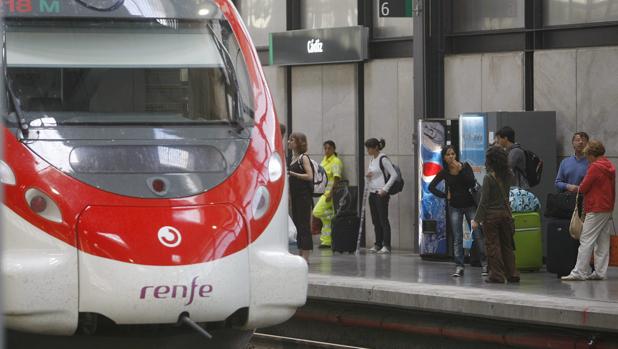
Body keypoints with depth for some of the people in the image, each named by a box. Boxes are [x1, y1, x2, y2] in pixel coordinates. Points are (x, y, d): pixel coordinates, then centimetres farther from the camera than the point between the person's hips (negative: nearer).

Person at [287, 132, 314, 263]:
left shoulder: (303, 158, -10)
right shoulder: (293, 157, 14)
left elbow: (309, 176, -19)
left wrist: (292, 173, -20)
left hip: (304, 196, -9)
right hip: (295, 196, 9)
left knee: (304, 225, -7)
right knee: (297, 224, 10)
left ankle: (305, 256, -5)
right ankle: (300, 255, 15)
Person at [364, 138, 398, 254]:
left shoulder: (383, 159, -11)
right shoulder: (372, 159, 14)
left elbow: (394, 175, -14)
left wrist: (385, 189, -17)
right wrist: (367, 175, 2)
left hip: (381, 194, -9)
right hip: (372, 193, 9)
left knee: (383, 220, -7)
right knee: (375, 220, 10)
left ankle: (386, 246, -6)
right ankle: (378, 244, 16)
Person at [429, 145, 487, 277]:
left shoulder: (465, 166, -6)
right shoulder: (444, 172, 0)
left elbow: (472, 183, -18)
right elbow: (431, 187, 8)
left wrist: (460, 170, -24)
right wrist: (445, 196, -1)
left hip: (470, 205, -2)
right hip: (455, 207, 2)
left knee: (478, 235, -4)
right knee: (457, 239, -1)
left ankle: (485, 264, 2)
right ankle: (459, 267, -1)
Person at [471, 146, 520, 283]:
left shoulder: (488, 178, -13)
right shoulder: (507, 176, 1)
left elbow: (484, 201, -15)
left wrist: (477, 219, -12)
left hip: (491, 215, -5)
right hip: (506, 213, 5)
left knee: (493, 246, 2)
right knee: (507, 245, 13)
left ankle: (497, 275, 1)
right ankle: (512, 274, 12)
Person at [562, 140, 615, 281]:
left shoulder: (595, 167, -14)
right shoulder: (610, 167, 12)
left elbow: (583, 188, -11)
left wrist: (579, 188, 10)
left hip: (596, 210, -9)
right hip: (608, 209, 9)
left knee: (586, 241, -8)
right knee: (603, 242, 9)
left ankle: (579, 273, -9)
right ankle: (600, 272, 10)